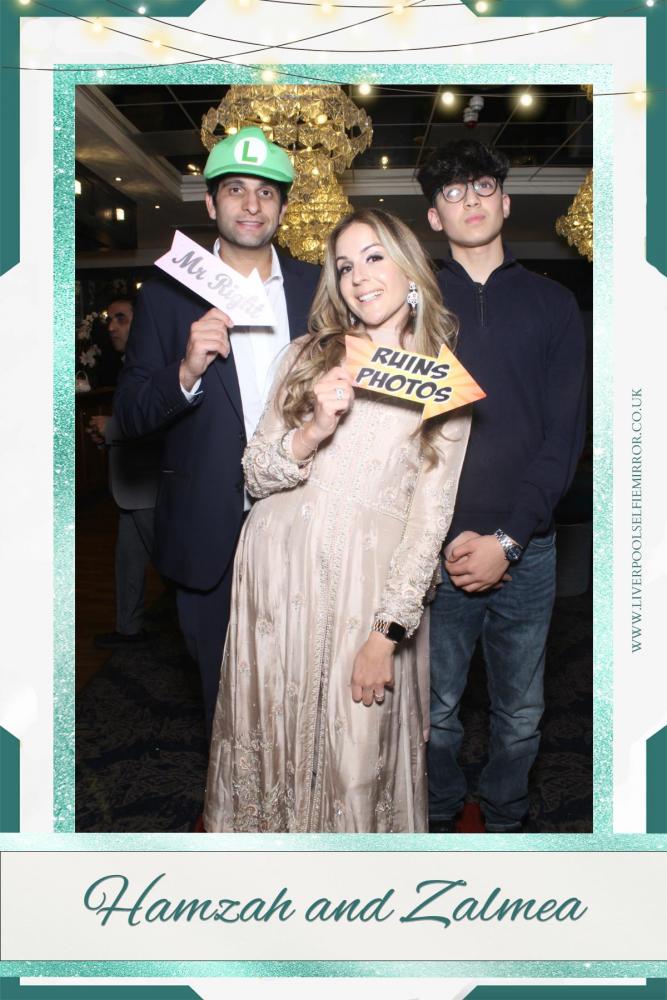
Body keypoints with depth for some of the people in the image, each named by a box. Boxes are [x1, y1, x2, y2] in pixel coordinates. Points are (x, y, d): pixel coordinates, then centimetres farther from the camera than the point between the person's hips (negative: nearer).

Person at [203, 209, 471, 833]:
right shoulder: (310, 356, 7)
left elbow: (429, 519, -5)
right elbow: (256, 475, 4)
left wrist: (387, 634, -12)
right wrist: (313, 431, -16)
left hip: (373, 582, -2)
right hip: (281, 569, 2)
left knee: (357, 753, 4)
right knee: (273, 729, 11)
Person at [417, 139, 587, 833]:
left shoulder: (552, 305, 6)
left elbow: (565, 433, 0)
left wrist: (507, 540, -10)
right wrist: (446, 535, -12)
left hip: (526, 548, 1)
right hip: (437, 546, -1)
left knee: (520, 714, 12)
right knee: (438, 709, 10)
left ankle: (506, 822, 34)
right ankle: (440, 821, 32)